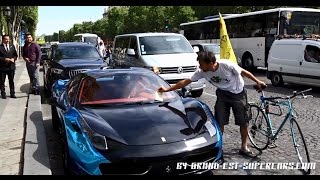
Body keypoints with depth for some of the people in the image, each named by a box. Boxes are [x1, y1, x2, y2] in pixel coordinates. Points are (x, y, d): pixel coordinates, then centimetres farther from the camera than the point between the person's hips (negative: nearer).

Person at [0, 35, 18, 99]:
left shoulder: (12, 47, 10)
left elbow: (15, 55, 10)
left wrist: (13, 59, -9)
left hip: (11, 66, 4)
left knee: (11, 81, 10)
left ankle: (12, 93, 17)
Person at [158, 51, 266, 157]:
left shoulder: (227, 65, -30)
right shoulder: (202, 72, -19)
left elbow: (243, 72, -14)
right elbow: (186, 81, -14)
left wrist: (257, 81, -8)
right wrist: (167, 89, -17)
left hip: (238, 93, -2)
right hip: (223, 94, 3)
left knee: (244, 121, 2)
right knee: (219, 122, -2)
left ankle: (244, 148, 20)